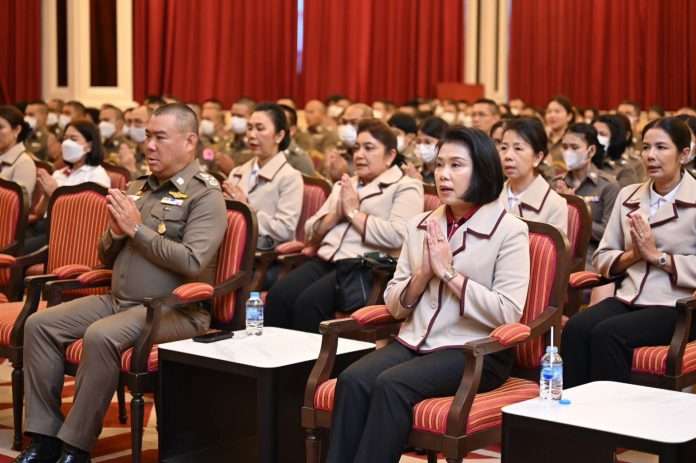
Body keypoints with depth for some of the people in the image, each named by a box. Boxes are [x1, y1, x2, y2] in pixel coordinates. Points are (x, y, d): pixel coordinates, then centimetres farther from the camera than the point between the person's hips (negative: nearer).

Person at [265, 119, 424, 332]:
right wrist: (337, 213, 1)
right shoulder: (344, 185, 26)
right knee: (278, 295, -22)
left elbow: (396, 236, -13)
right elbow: (311, 232, 21)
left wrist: (353, 212, -4)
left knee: (309, 302, -29)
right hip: (325, 261, 6)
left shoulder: (406, 187, 5)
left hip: (366, 267, -6)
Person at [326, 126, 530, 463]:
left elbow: (508, 314, -14)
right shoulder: (419, 225, 12)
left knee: (390, 385, -30)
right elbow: (394, 305, 11)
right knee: (352, 381, -24)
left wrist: (449, 273, -14)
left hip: (474, 351, -5)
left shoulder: (509, 230, -4)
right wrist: (423, 274, -8)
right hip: (413, 342, 5)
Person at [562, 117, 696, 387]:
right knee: (576, 328, -26)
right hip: (629, 299, 5)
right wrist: (632, 255, -4)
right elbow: (601, 257, 15)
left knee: (607, 333, -30)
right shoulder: (628, 195, 16)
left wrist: (656, 255, -11)